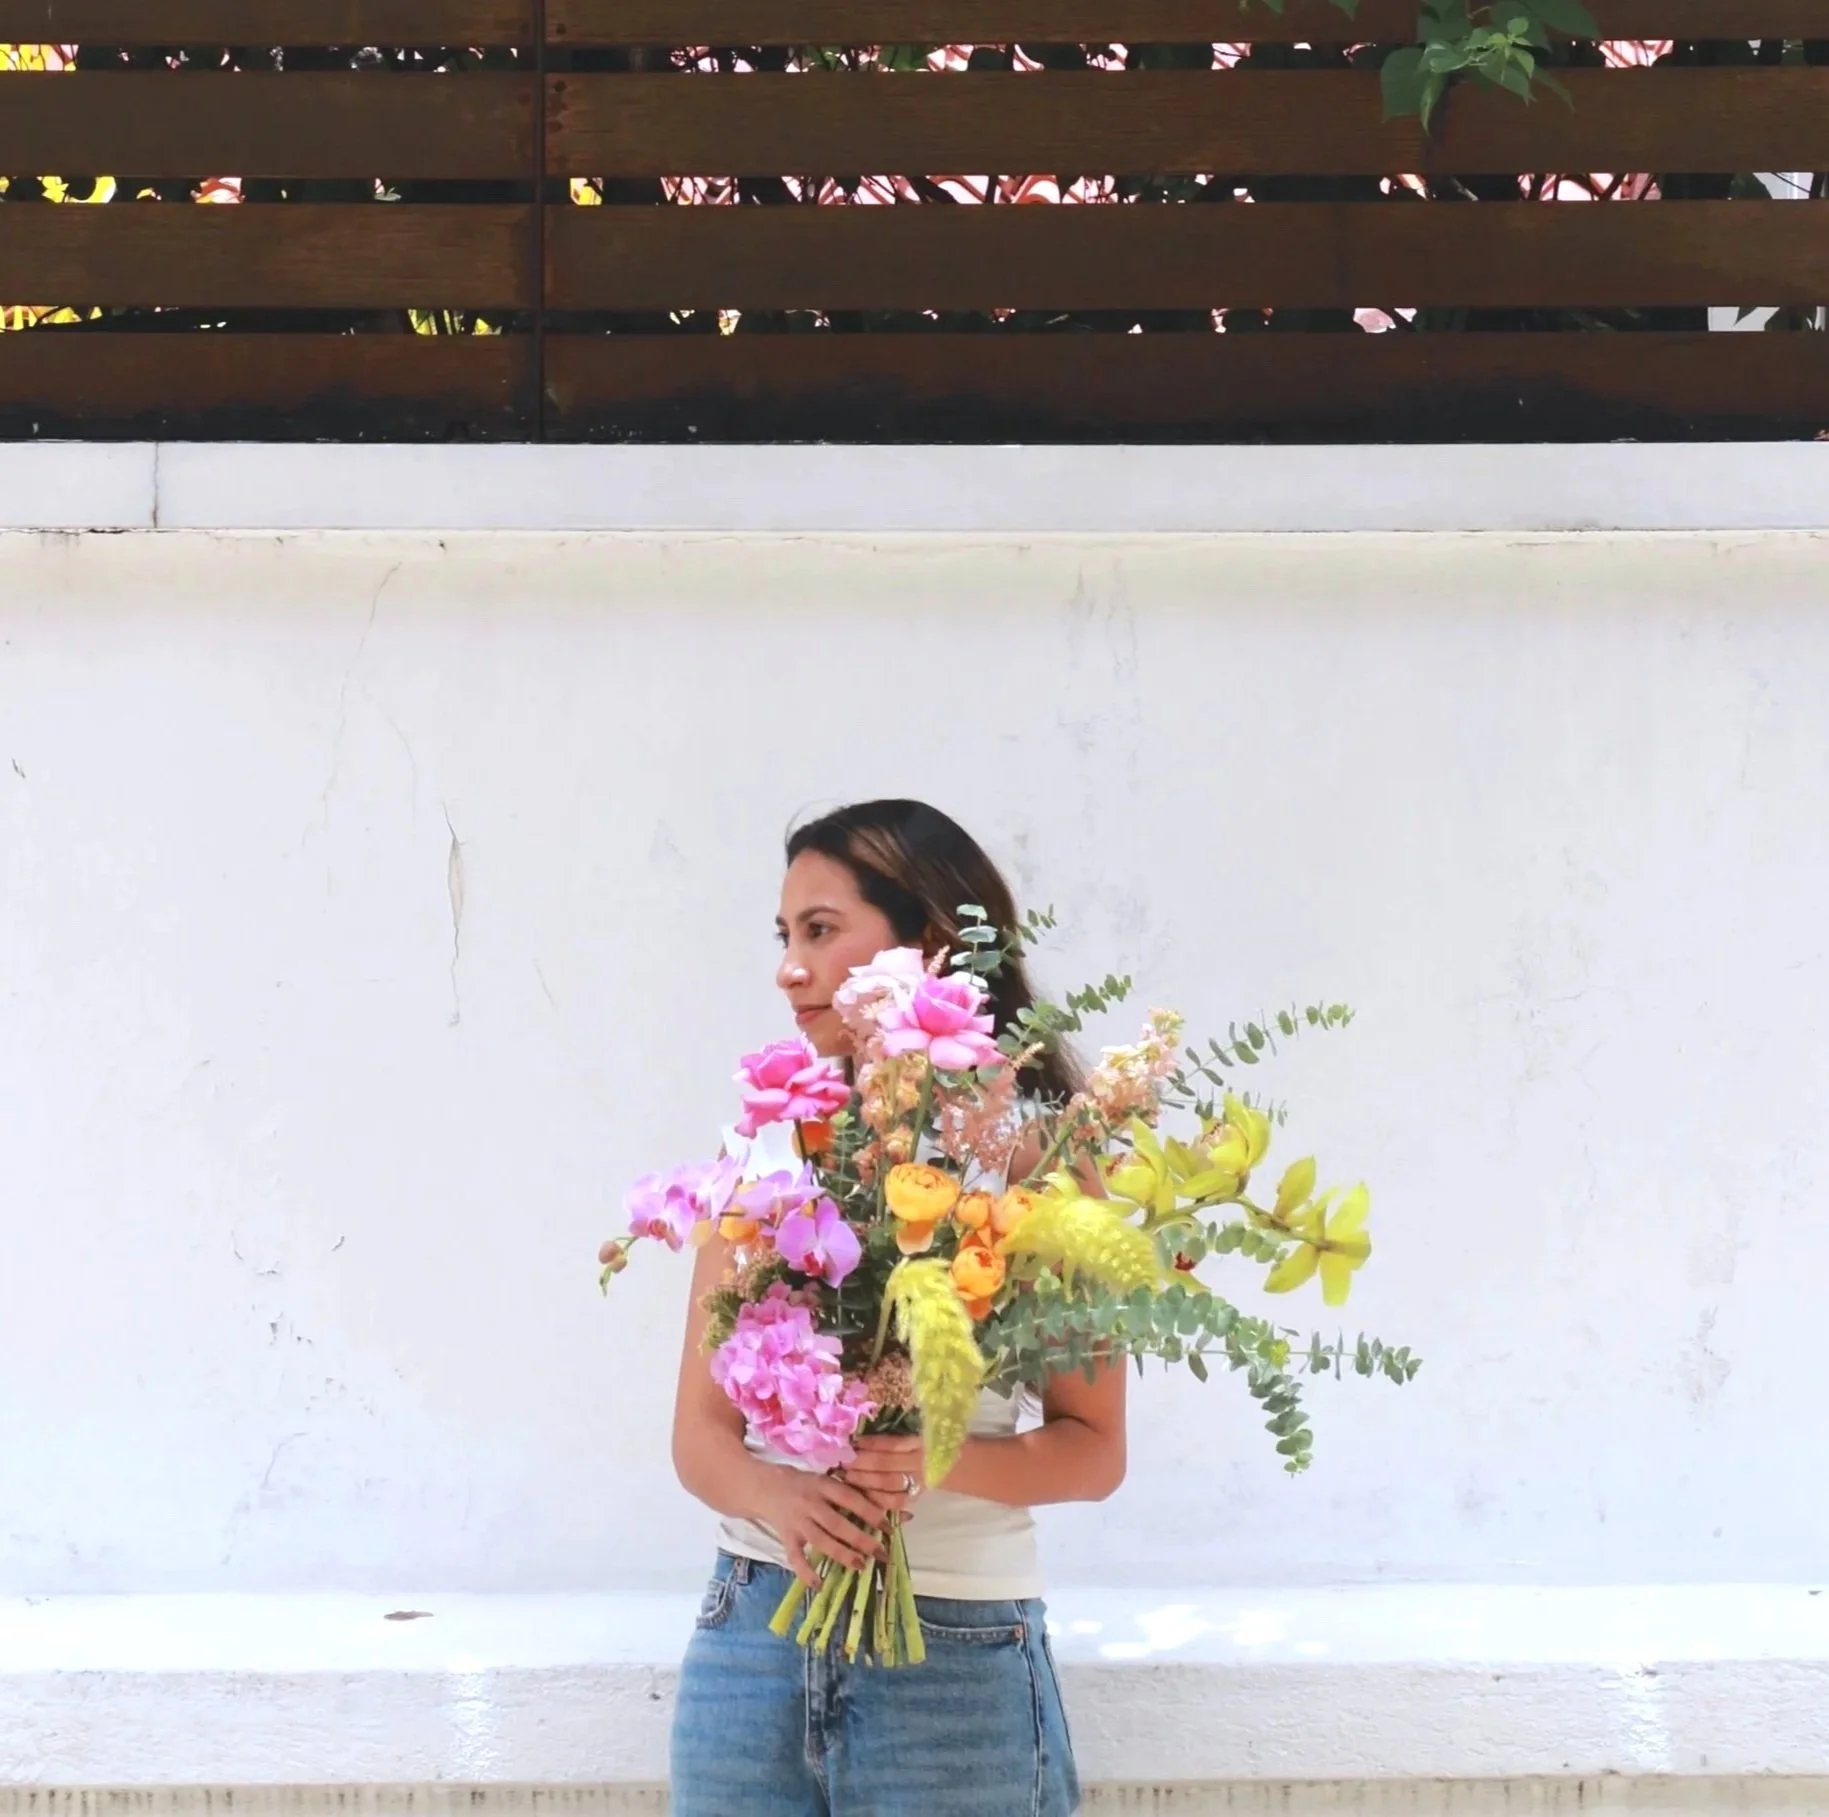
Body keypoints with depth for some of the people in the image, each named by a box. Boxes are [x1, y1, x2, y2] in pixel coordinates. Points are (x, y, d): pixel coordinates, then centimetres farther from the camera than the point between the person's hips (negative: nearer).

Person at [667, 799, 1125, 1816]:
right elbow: (702, 1433, 5)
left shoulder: (1033, 1154, -5)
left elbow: (1095, 1449, -2)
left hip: (954, 1649, -3)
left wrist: (942, 1460, -20)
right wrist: (778, 1496, -16)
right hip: (752, 1632, 3)